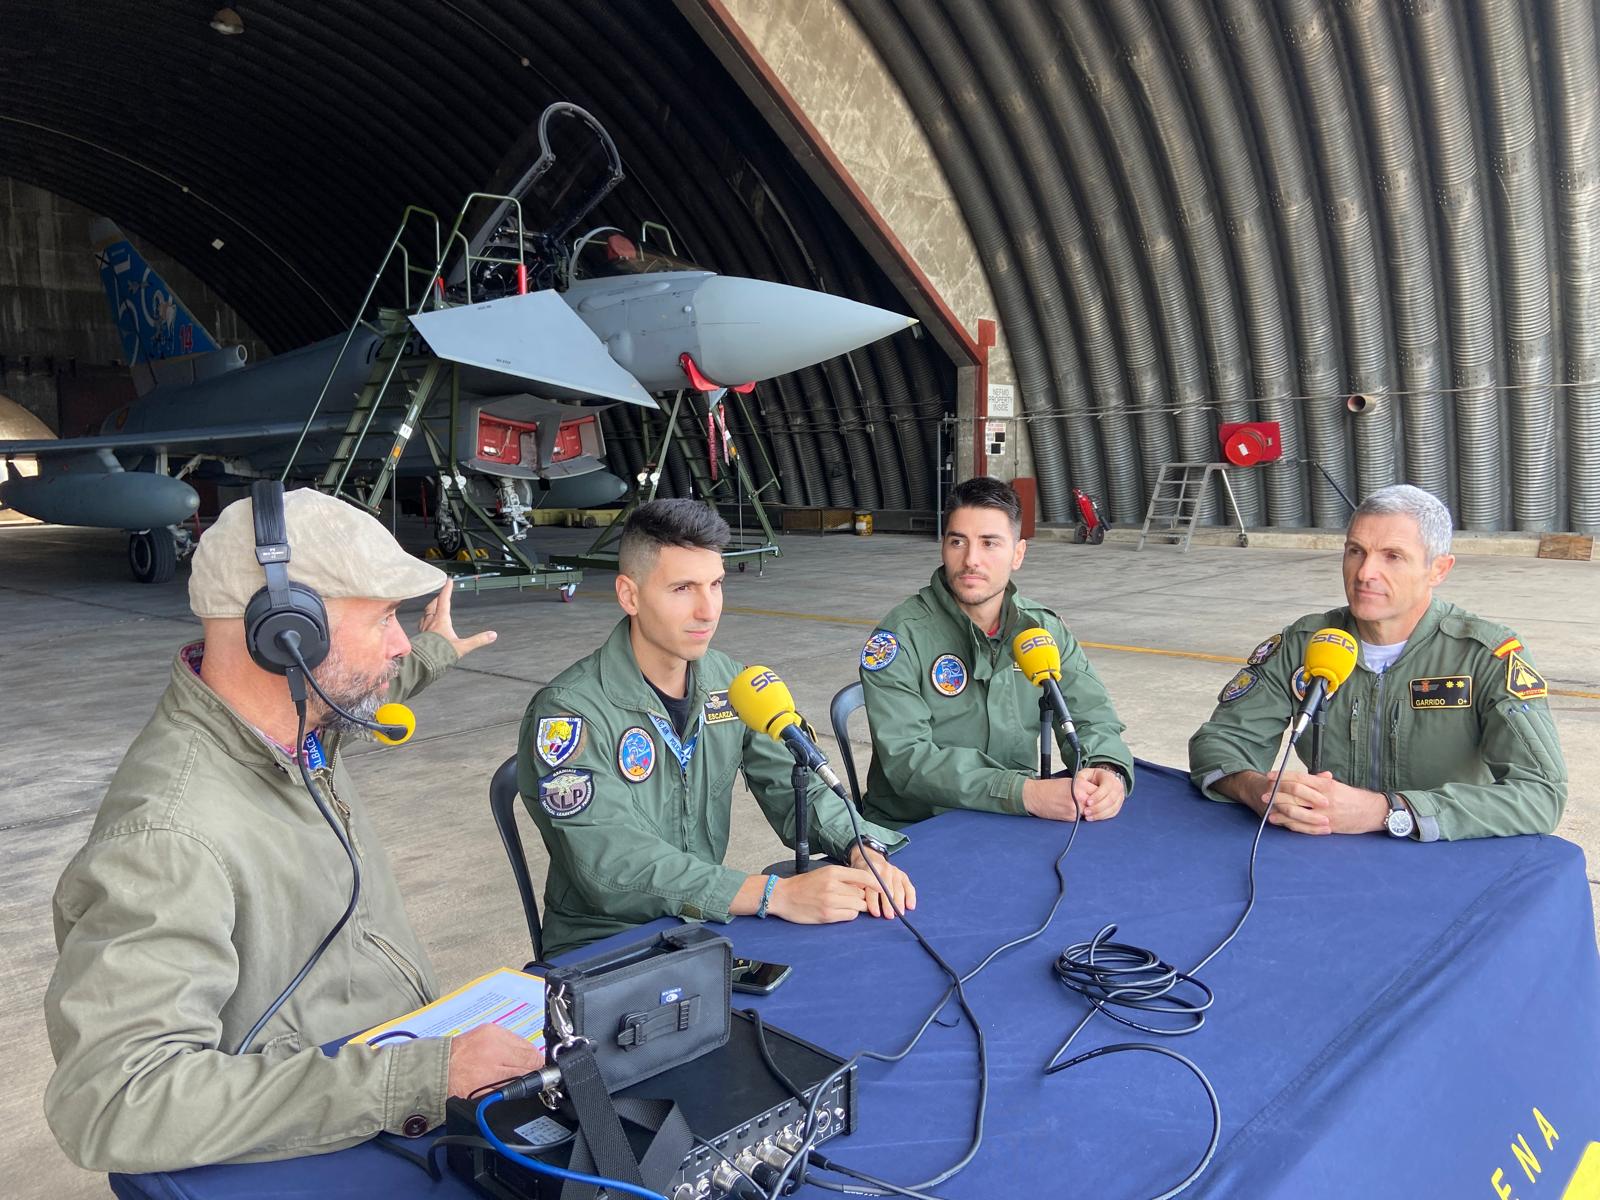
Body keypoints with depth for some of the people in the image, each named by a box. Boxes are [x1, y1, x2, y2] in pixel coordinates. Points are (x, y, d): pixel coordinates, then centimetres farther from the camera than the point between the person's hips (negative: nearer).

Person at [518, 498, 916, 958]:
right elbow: (613, 866, -27)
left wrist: (862, 849, -18)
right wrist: (775, 894, -34)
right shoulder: (569, 712, -19)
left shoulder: (727, 680, 2)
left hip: (708, 927, 5)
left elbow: (791, 786, 3)